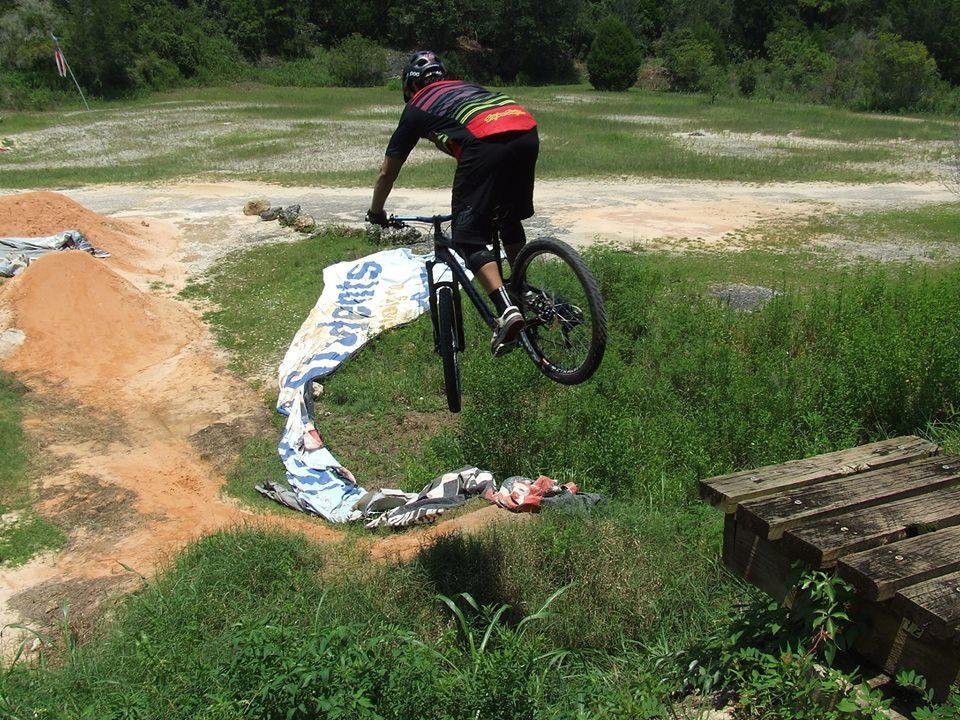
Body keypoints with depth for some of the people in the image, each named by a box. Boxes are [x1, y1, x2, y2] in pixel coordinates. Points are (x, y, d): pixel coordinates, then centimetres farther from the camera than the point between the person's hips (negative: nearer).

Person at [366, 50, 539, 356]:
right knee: (510, 218, 26)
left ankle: (506, 309, -16)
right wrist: (467, 195, 61)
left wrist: (376, 212, 45)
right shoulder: (466, 87, 38)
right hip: (528, 133, 6)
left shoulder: (417, 107, 24)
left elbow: (387, 171, 29)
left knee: (468, 238, 2)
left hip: (486, 143, -6)